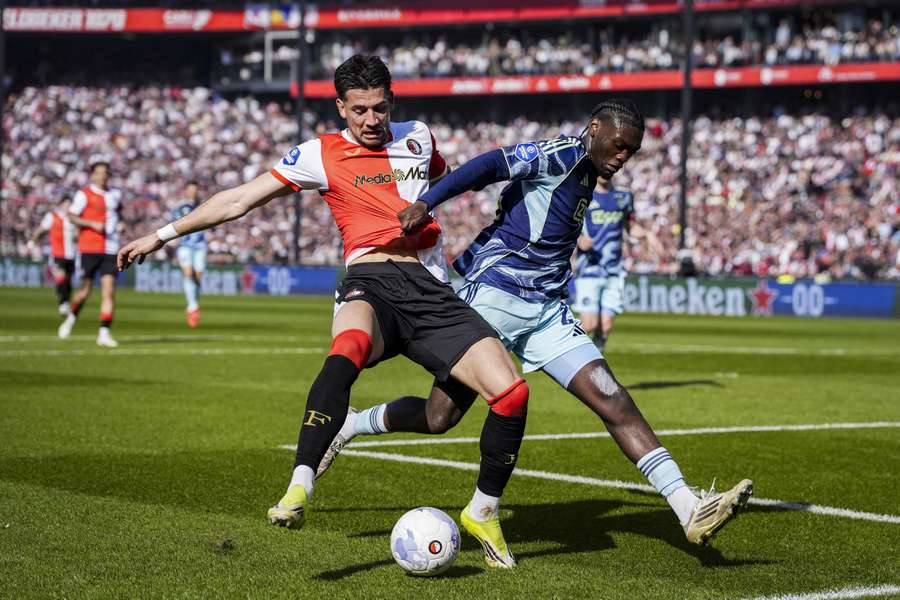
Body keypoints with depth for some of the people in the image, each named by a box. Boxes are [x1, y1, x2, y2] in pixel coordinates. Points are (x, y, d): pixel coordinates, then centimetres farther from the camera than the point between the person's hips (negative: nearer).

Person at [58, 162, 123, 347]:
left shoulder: (115, 194, 14)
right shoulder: (84, 194, -1)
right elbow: (72, 216, -8)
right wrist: (92, 224, -18)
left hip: (110, 250, 4)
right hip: (89, 248, -3)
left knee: (109, 290, -8)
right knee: (86, 289, 2)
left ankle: (104, 333, -8)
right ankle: (72, 318, 32)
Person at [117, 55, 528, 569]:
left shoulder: (418, 138, 16)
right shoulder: (322, 154, 8)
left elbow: (446, 183, 40)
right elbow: (237, 201, 11)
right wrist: (164, 234, 11)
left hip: (431, 292, 4)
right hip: (371, 285, -3)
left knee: (512, 391, -12)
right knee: (348, 351, -41)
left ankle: (484, 513, 10)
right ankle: (300, 489, -44)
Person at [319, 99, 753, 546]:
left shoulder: (584, 174, 19)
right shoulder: (563, 154, -9)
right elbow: (491, 165, -23)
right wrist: (426, 204, -34)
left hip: (546, 310, 8)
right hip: (495, 294, -8)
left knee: (612, 400, -6)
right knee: (439, 417, -3)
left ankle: (690, 510, -12)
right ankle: (344, 427, 23)